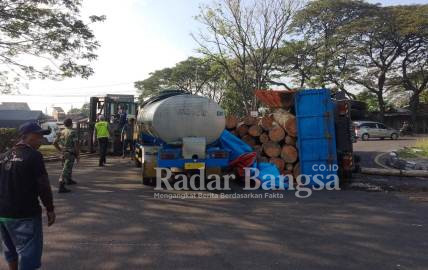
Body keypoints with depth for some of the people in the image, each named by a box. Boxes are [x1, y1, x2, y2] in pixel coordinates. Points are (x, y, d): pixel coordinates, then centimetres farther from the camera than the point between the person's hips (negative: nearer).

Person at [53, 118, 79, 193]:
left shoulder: (61, 132, 7)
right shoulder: (73, 132, -13)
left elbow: (54, 143, 12)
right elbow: (76, 145, -17)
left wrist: (60, 150, 20)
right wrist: (77, 155, -9)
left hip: (63, 153, 7)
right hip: (70, 154, -7)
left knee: (68, 167, 26)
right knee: (66, 170, -9)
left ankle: (69, 180, 45)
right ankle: (61, 187, -13)